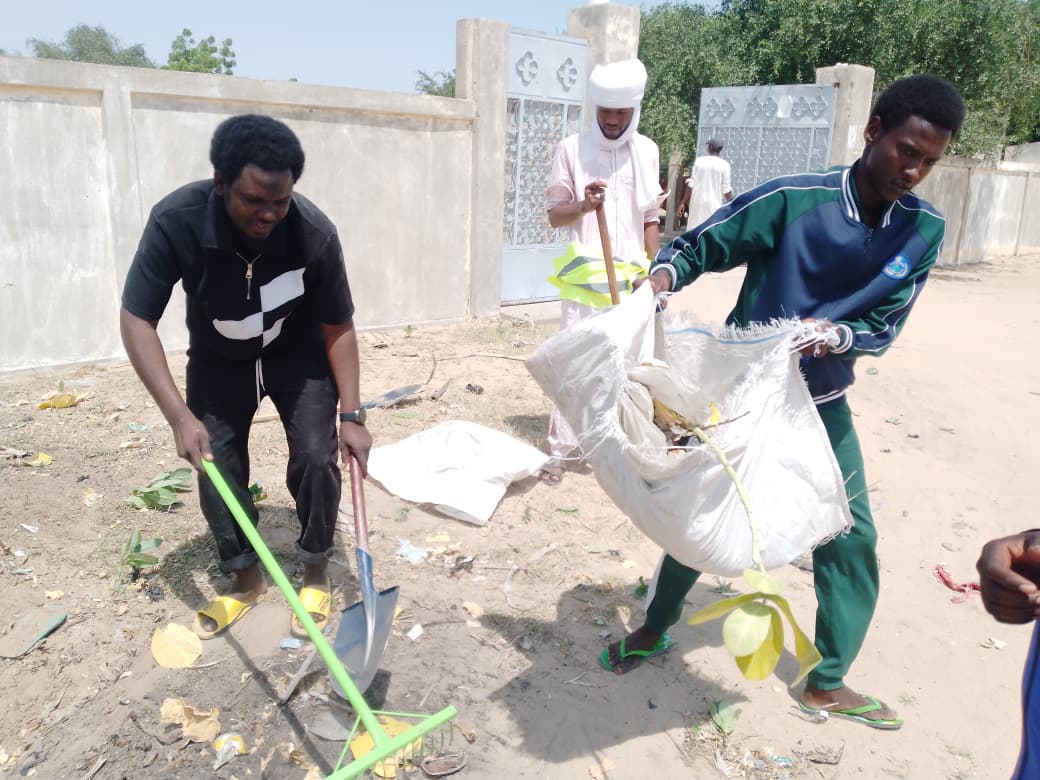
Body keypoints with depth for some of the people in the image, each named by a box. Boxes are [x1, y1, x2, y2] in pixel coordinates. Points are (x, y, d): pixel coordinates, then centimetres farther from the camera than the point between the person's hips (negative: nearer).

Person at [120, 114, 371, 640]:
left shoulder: (314, 232, -31)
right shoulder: (177, 221, -32)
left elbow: (339, 327, -18)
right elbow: (136, 321, -26)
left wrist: (352, 414, -21)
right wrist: (180, 416, -34)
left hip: (297, 353, -1)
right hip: (218, 359, 1)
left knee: (316, 457, -12)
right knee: (215, 466, -2)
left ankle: (316, 574, 11)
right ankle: (245, 578, 20)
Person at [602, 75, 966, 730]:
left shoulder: (923, 232, -6)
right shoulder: (792, 200, -20)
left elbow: (885, 326, -5)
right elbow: (699, 245, -14)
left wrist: (838, 336, -27)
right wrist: (664, 272, -36)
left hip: (821, 404, 4)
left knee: (853, 537, 4)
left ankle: (828, 682, 24)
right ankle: (655, 629, 33)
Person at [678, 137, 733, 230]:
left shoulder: (699, 161, 1)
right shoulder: (724, 165, -3)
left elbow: (691, 184, -1)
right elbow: (726, 189, -3)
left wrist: (683, 202, 4)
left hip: (697, 202, 2)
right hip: (713, 203, -2)